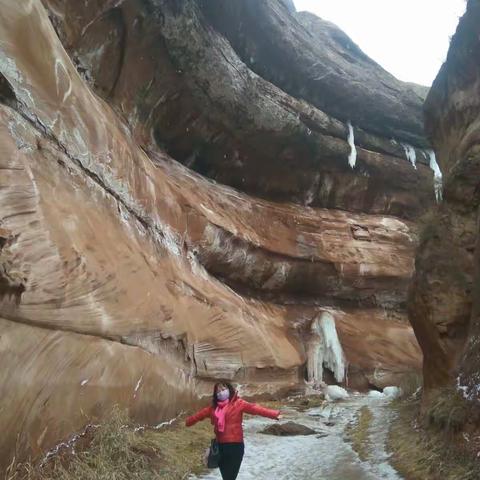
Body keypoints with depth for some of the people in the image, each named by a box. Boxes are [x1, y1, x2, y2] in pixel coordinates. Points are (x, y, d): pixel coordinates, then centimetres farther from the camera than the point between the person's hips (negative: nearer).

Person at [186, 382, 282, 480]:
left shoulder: (238, 403, -6)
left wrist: (274, 414, -32)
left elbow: (253, 408, -19)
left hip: (235, 445, -5)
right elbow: (201, 414, 24)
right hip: (220, 445, 5)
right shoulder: (214, 407, 10)